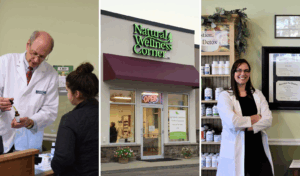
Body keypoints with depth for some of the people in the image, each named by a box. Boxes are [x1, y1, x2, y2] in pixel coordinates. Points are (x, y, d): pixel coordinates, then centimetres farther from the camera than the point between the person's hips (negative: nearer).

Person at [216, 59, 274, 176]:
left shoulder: (257, 95, 14)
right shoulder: (225, 96, 1)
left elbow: (268, 120, 1)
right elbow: (231, 121, -15)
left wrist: (246, 127, -13)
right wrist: (253, 119, -3)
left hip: (258, 148, 4)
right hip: (236, 151, -3)